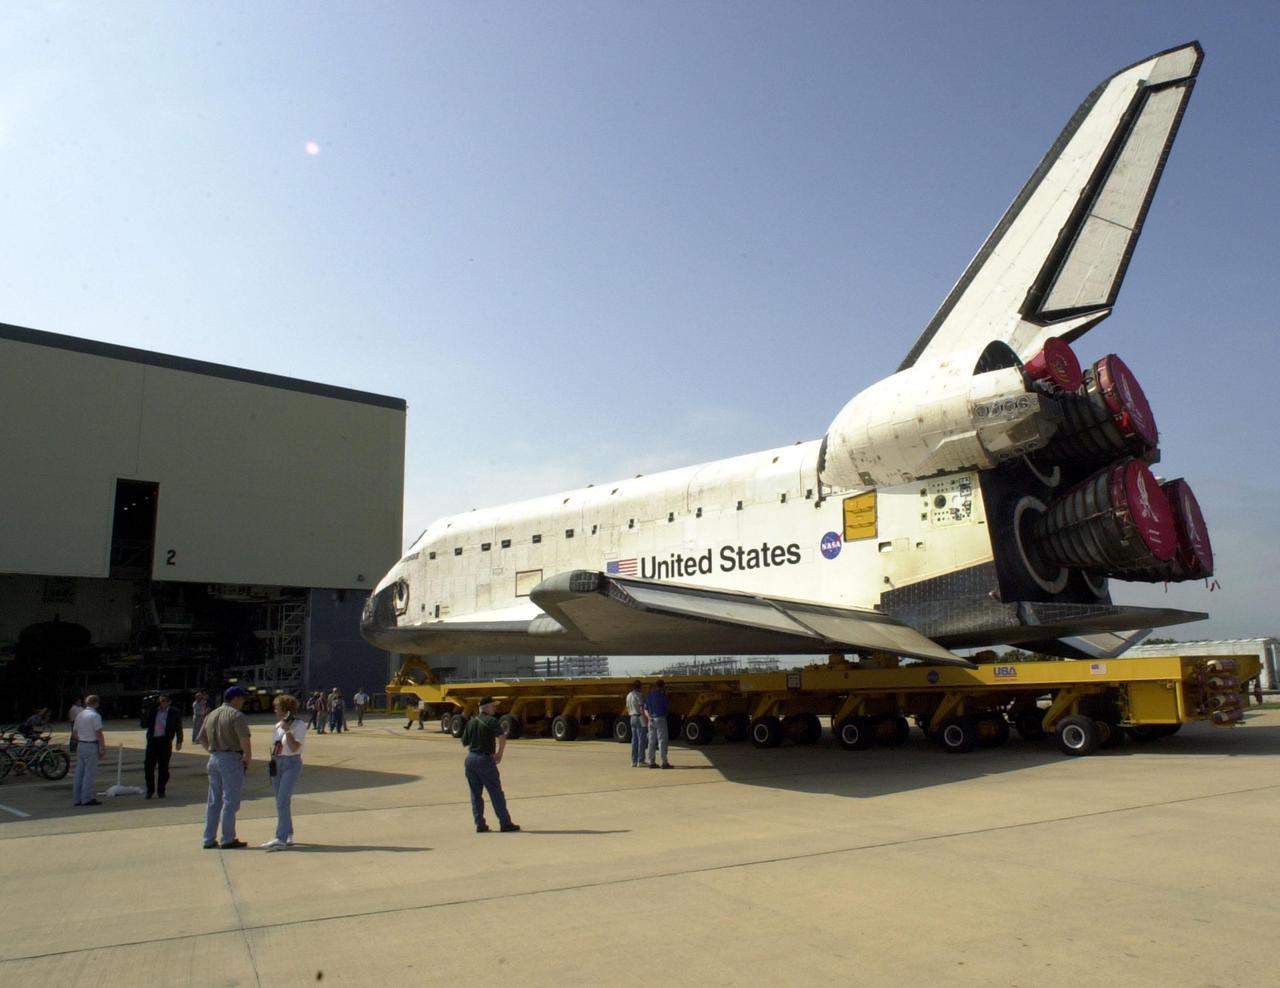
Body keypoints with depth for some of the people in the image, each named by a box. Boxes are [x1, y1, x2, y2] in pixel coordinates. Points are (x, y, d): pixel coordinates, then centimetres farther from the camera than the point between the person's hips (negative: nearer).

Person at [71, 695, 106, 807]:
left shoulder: (79, 715, 11)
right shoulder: (95, 715, -13)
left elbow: (74, 731, 17)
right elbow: (99, 733, -16)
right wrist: (103, 748, -11)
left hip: (80, 745, 8)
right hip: (91, 746, -8)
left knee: (79, 772, 11)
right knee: (89, 772, -4)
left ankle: (77, 798, 16)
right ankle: (86, 798, -4)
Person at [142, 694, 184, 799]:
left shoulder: (174, 712, 1)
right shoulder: (152, 711, 8)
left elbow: (178, 727, 1)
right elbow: (144, 724, 7)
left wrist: (179, 742, -6)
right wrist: (146, 713, -7)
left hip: (165, 742, -3)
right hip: (152, 741, 3)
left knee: (163, 767, 2)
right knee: (148, 766, 1)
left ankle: (161, 790, 15)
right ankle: (150, 789, 17)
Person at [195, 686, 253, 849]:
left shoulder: (211, 715, 14)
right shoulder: (236, 715, -11)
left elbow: (201, 739, 21)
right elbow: (245, 740, -21)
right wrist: (248, 759, -9)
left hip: (214, 759, 8)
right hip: (232, 759, -8)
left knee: (214, 801, 13)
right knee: (230, 801, -1)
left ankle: (209, 839, 17)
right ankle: (228, 839, 2)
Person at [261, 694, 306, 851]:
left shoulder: (299, 725, -10)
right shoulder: (278, 725, 12)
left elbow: (294, 748, -18)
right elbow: (274, 746, 19)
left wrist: (287, 730, -21)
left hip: (292, 764, -7)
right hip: (277, 764, 7)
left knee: (283, 801, -15)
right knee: (281, 802, 10)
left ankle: (281, 839, -16)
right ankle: (288, 836, 19)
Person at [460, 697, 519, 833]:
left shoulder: (471, 722, 10)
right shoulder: (491, 721, -10)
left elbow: (464, 742, 16)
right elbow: (502, 737, -24)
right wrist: (499, 753, -12)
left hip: (470, 758, 6)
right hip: (485, 759, -6)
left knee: (475, 793, 12)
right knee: (496, 793, 1)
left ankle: (480, 824, 11)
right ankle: (505, 824, 4)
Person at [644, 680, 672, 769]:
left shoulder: (648, 696, 12)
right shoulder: (661, 695, -9)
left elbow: (645, 709, 9)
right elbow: (668, 707, -3)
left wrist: (649, 717, -3)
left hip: (651, 720, 6)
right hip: (660, 719, -6)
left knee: (652, 741, 9)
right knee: (662, 741, -4)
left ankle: (651, 762, 11)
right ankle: (664, 762, -6)